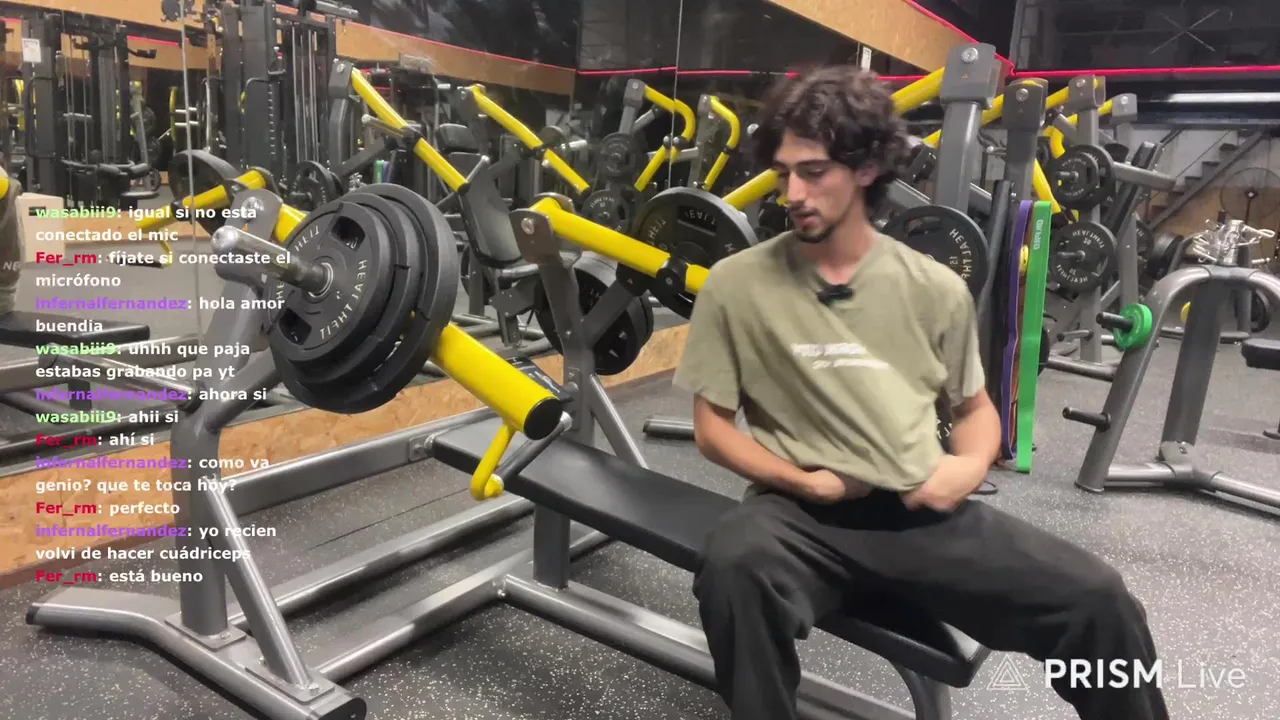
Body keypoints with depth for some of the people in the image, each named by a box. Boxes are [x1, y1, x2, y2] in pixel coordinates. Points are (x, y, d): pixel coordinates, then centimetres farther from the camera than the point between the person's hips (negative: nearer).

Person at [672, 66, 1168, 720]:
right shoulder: (735, 284, 0)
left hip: (923, 514, 3)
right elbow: (711, 426, 4)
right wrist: (800, 480, -12)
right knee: (734, 568, -36)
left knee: (1097, 600, -17)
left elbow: (975, 407, 20)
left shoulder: (934, 288, 7)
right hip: (802, 514, -2)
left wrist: (972, 464, -3)